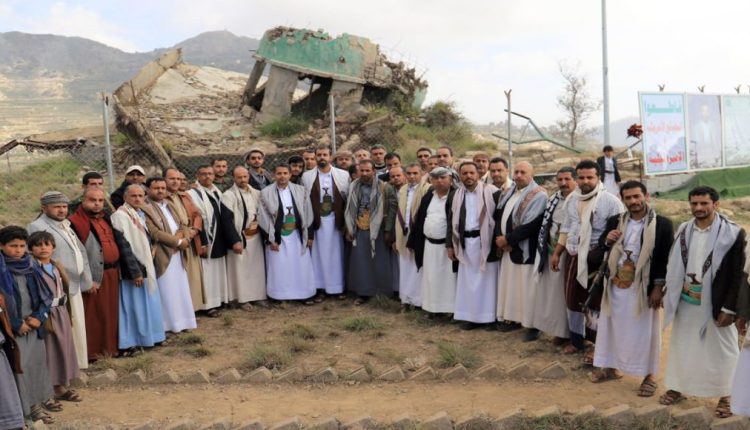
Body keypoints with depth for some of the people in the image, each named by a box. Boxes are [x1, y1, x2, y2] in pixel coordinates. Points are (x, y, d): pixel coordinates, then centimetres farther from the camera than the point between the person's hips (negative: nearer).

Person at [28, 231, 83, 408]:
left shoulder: (57, 266, 11)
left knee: (63, 348, 14)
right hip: (45, 314, -7)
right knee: (47, 352, -2)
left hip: (61, 312, 7)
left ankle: (61, 387, 28)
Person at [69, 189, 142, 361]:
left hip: (112, 274, 7)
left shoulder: (107, 220, 12)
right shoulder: (75, 223, -10)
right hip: (93, 277, -7)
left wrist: (135, 271, 6)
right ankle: (92, 350, 11)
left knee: (110, 313, 14)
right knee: (92, 314, 1)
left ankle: (109, 346, 25)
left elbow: (122, 244, 11)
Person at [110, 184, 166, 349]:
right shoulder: (120, 216, -14)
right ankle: (130, 342, 3)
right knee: (134, 304, -4)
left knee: (147, 303, 15)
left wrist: (152, 252, 8)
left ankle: (148, 336, 26)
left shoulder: (141, 214, 13)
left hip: (145, 265, 9)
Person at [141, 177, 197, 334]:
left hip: (178, 253, 8)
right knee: (167, 291, -2)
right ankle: (170, 323, 7)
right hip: (163, 254, -8)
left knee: (181, 289, 11)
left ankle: (182, 320, 20)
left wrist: (185, 235, -9)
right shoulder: (145, 208, -12)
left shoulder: (170, 204, 15)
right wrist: (178, 241, -15)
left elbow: (181, 225, 14)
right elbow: (154, 233, -18)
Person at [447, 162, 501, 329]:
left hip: (485, 242, -4)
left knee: (486, 279, 2)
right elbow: (451, 222, 11)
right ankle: (470, 315, 16)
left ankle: (488, 315, 11)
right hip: (465, 243, 4)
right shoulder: (455, 196, 8)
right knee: (468, 280, 8)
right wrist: (450, 245, 8)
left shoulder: (491, 192, -7)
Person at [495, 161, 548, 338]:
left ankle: (533, 325, 8)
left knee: (527, 288, -2)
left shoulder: (538, 195, -13)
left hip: (526, 249, -8)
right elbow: (499, 215, 10)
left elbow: (530, 225, -21)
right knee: (510, 284, 13)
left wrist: (507, 239, -17)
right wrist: (499, 237, -8)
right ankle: (512, 318, 25)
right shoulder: (510, 193, 12)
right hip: (508, 248, 8)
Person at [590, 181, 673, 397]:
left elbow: (665, 258, -8)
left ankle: (649, 375, 20)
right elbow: (600, 248, 12)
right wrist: (607, 240, -11)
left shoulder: (662, 224, -8)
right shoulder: (615, 221, 4)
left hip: (643, 286, -4)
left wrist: (658, 287, -12)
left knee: (645, 330, 5)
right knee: (613, 326, 14)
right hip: (616, 285, 4)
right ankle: (611, 366, 31)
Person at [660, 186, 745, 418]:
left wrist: (729, 308, -14)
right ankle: (677, 388, 29)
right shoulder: (683, 230, 3)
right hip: (685, 301, 5)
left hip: (715, 304, -4)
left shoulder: (733, 233, -12)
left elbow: (738, 274, -12)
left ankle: (724, 397, 24)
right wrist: (669, 295, 8)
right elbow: (674, 265, 10)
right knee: (681, 346, 15)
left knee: (720, 350, 9)